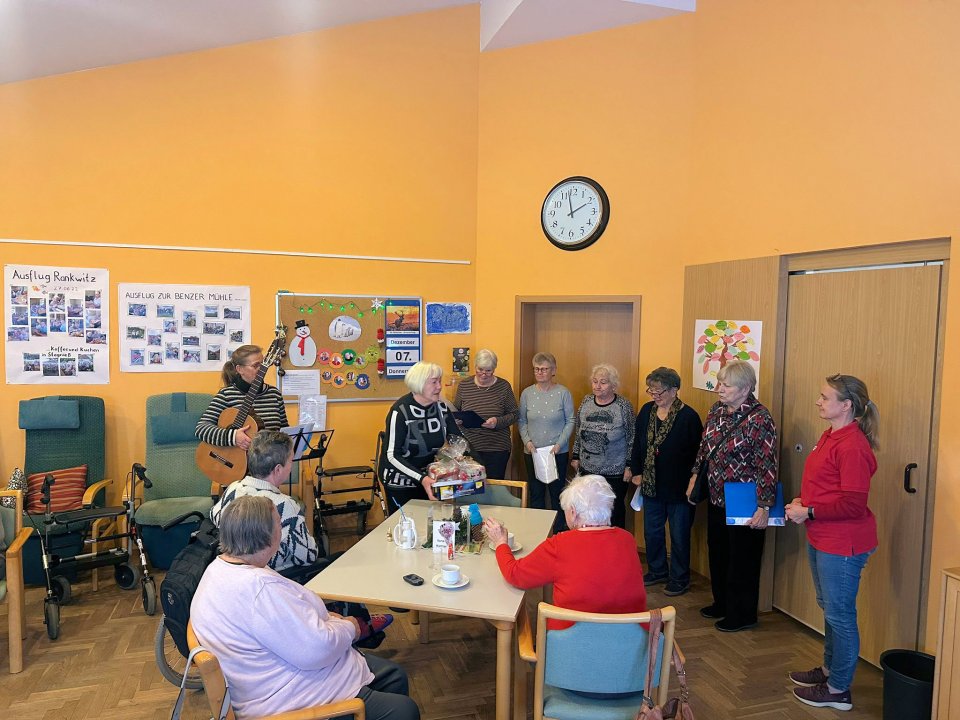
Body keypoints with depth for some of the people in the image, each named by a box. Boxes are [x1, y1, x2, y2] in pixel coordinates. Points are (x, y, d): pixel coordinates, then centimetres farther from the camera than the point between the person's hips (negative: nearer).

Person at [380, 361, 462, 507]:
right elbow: (392, 455, -26)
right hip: (400, 481, -5)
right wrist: (421, 478, -37)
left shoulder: (441, 407, -7)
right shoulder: (400, 411, -23)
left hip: (428, 476, 5)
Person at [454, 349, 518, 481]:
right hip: (468, 446, 1)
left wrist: (498, 422, -16)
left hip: (497, 449, -1)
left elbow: (514, 415, 2)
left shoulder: (504, 386, 0)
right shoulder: (464, 386, 4)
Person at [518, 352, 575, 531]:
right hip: (532, 452, 2)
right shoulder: (527, 393, 2)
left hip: (558, 452, -2)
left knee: (557, 493, 8)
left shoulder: (563, 393, -5)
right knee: (536, 493, 10)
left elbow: (570, 421, -3)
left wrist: (560, 444, -11)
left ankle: (559, 532, 20)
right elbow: (521, 421, 6)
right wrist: (527, 441, -8)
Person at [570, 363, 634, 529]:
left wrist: (629, 466, -7)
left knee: (615, 510, 10)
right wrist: (575, 457, 11)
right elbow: (578, 433, 12)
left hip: (615, 472, -3)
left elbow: (631, 438, -6)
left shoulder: (624, 406, -10)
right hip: (587, 469, 4)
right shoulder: (586, 402, 2)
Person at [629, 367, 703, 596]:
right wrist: (636, 472, 8)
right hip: (651, 484, 6)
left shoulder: (688, 416, -16)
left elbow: (697, 453, -13)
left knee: (679, 536, 10)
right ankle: (657, 571, 38)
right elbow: (638, 443, 9)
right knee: (652, 532, 18)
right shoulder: (646, 411, 0)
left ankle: (679, 579, 28)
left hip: (679, 487, -5)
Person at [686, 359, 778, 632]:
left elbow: (767, 466, -21)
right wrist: (694, 476, 12)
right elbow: (704, 446, 14)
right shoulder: (717, 410, 3)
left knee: (742, 559, 7)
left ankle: (743, 615, 25)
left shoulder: (759, 419, -20)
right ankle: (722, 603, 39)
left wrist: (764, 507, -22)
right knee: (717, 552, 20)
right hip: (717, 498, 8)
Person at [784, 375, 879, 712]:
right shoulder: (830, 435, 8)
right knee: (829, 608, 23)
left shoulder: (852, 445, -22)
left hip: (842, 544, -10)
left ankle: (838, 690, 20)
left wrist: (809, 513, -17)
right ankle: (830, 668, 40)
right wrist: (802, 502, 4)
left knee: (839, 614, 5)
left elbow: (852, 504, -23)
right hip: (820, 539, 10)